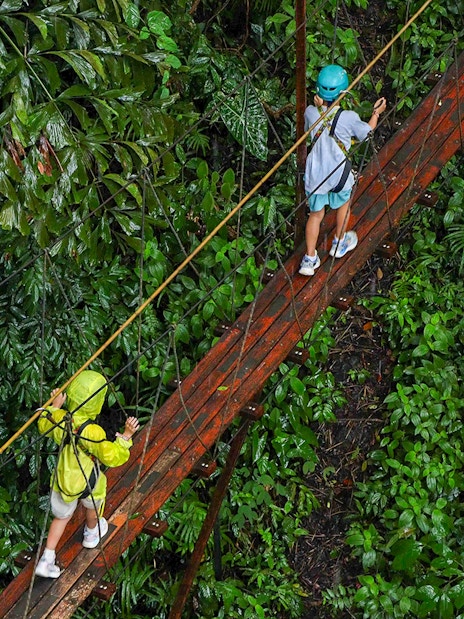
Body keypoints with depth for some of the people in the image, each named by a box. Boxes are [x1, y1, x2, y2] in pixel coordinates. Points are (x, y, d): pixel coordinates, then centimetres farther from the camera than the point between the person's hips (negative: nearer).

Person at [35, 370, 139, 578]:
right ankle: (91, 534, 59)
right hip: (88, 483, -4)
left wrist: (53, 407, 17)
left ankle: (47, 560, 26)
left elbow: (44, 426, 6)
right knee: (93, 506, 31)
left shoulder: (58, 419, -19)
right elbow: (112, 457, -28)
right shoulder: (92, 432, -36)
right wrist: (126, 436, -26)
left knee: (62, 516, 27)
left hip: (63, 480, 4)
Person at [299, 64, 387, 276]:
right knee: (343, 203, 28)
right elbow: (365, 133, 1)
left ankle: (310, 259, 22)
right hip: (338, 174, -2)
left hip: (315, 175, 2)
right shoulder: (349, 118, -21)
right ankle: (340, 243, 47)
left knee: (316, 214, 19)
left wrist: (319, 106, -1)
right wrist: (376, 113, 16)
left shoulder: (311, 112, -14)